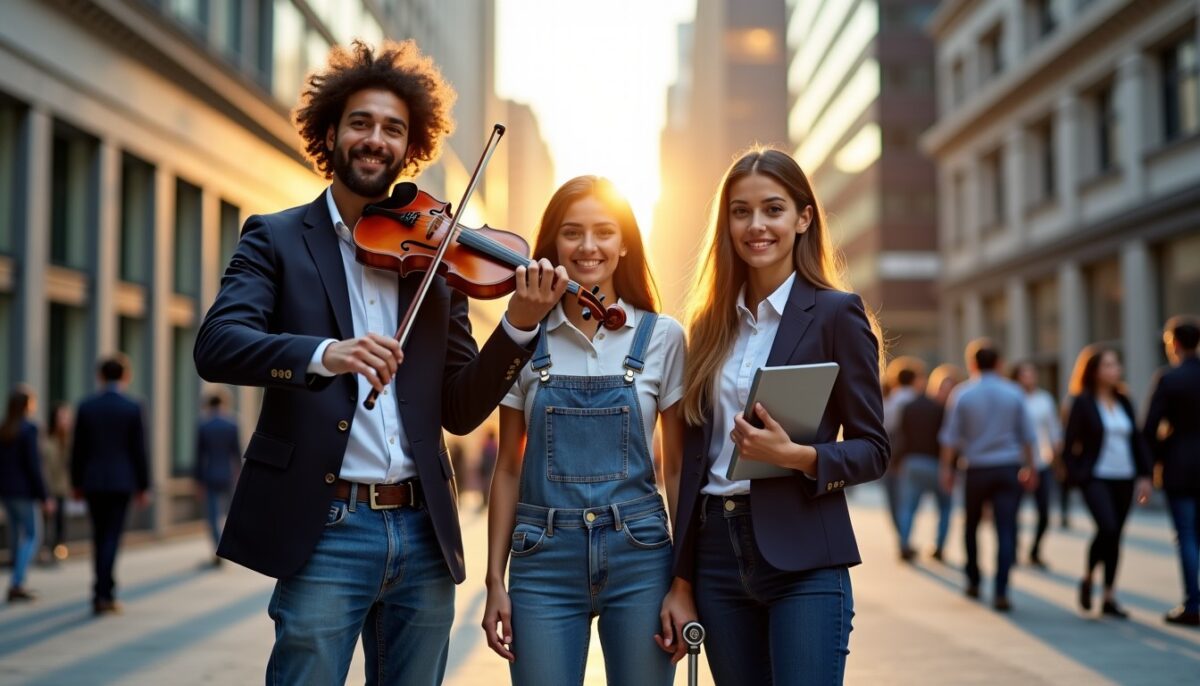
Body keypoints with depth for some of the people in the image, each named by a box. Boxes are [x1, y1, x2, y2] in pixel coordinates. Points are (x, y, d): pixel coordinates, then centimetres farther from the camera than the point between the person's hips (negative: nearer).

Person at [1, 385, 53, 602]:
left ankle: (18, 584, 21)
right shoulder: (29, 429, -14)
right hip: (23, 491, -7)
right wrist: (44, 497, -11)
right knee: (31, 537, -1)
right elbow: (33, 465, -15)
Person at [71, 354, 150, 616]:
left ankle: (104, 591, 18)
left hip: (92, 482, 3)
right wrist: (143, 486, 3)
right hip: (121, 481, -3)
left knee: (99, 536, 13)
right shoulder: (132, 408, -6)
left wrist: (77, 482, 14)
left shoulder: (86, 407, 1)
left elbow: (78, 449, 4)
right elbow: (139, 450, -4)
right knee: (112, 536, -1)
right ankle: (103, 594, -9)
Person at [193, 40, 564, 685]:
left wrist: (519, 324, -7)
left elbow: (460, 410, 8)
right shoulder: (277, 239, 4)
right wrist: (323, 355, -32)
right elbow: (216, 345, -14)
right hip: (325, 530, -3)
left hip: (424, 534, 4)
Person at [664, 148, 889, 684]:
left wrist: (797, 455, -22)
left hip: (803, 560, -4)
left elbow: (873, 449, -3)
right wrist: (682, 579, 8)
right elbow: (694, 455, 11)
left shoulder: (835, 313, -3)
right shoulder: (711, 323, 11)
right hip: (718, 555, 5)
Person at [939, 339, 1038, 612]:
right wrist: (1030, 468, 14)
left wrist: (947, 468, 5)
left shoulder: (962, 394, -3)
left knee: (972, 526, 19)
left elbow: (950, 437, -2)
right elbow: (1027, 435, 5)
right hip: (1008, 469, 0)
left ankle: (973, 581, 27)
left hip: (977, 469, 0)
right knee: (1006, 530, -3)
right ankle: (1000, 592, -12)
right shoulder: (1013, 393, 1)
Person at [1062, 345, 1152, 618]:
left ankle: (1109, 598, 15)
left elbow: (1137, 439, 14)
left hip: (1124, 479, 5)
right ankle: (1087, 578, 4)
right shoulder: (1082, 402, -4)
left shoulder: (1124, 401, 12)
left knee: (1115, 537, 7)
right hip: (1096, 478, -5)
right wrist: (1077, 476, -11)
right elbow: (1069, 444, -5)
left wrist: (1144, 475, 7)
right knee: (1107, 529, -21)